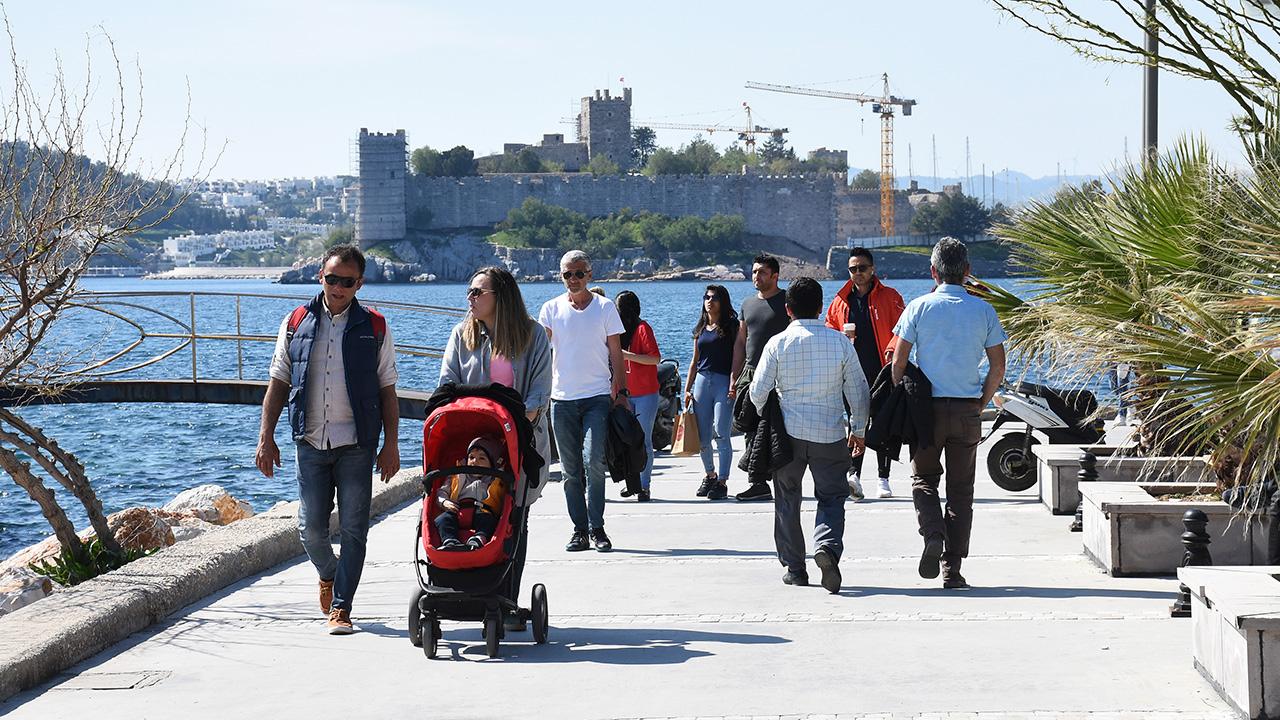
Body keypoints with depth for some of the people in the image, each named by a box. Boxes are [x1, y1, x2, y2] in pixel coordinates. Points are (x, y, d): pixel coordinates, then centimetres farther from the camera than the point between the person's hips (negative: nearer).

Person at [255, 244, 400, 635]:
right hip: (311, 442, 1)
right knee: (311, 528, 2)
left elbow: (387, 390, 6)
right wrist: (266, 438, 5)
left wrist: (391, 445, 0)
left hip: (357, 444, -1)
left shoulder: (374, 327, 4)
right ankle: (328, 575, 32)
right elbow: (278, 383, 10)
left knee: (353, 529, -4)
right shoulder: (297, 323, 7)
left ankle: (341, 607, 4)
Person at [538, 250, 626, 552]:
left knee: (594, 461, -15)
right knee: (570, 469, 5)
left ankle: (596, 527, -7)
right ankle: (579, 530, 11)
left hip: (598, 396, -2)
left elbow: (616, 353, 5)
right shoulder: (551, 309, 7)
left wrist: (621, 391, -2)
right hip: (562, 398, 2)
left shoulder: (605, 307, 4)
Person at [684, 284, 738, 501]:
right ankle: (709, 476, 23)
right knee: (703, 437, 5)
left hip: (724, 382, -5)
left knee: (721, 434, -10)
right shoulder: (701, 328, 16)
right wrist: (687, 389, 14)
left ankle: (722, 481, -6)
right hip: (702, 381, 5)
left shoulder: (731, 326, 0)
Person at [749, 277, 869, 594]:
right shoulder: (840, 342, -2)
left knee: (787, 500, 15)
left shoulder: (778, 343, -5)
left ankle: (794, 567, 18)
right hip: (830, 435, 0)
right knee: (831, 497, 9)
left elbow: (758, 392, -3)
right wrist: (858, 430, 16)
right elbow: (858, 391, 3)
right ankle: (828, 545, -20)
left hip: (788, 433, 0)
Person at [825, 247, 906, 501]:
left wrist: (893, 348, -20)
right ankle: (854, 476, -19)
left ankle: (883, 479, 12)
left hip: (883, 372, -1)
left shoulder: (890, 297, 3)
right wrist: (842, 336, -3)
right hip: (853, 374, 1)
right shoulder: (840, 301, 12)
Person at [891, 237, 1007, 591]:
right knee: (961, 489, 8)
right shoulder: (982, 310, 1)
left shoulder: (919, 307, -4)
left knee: (923, 478, 14)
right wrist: (981, 403, 13)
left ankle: (932, 534, -14)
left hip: (927, 407, -1)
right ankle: (952, 570, 6)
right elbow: (998, 367, 1)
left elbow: (899, 362, -5)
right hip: (967, 409, 1)